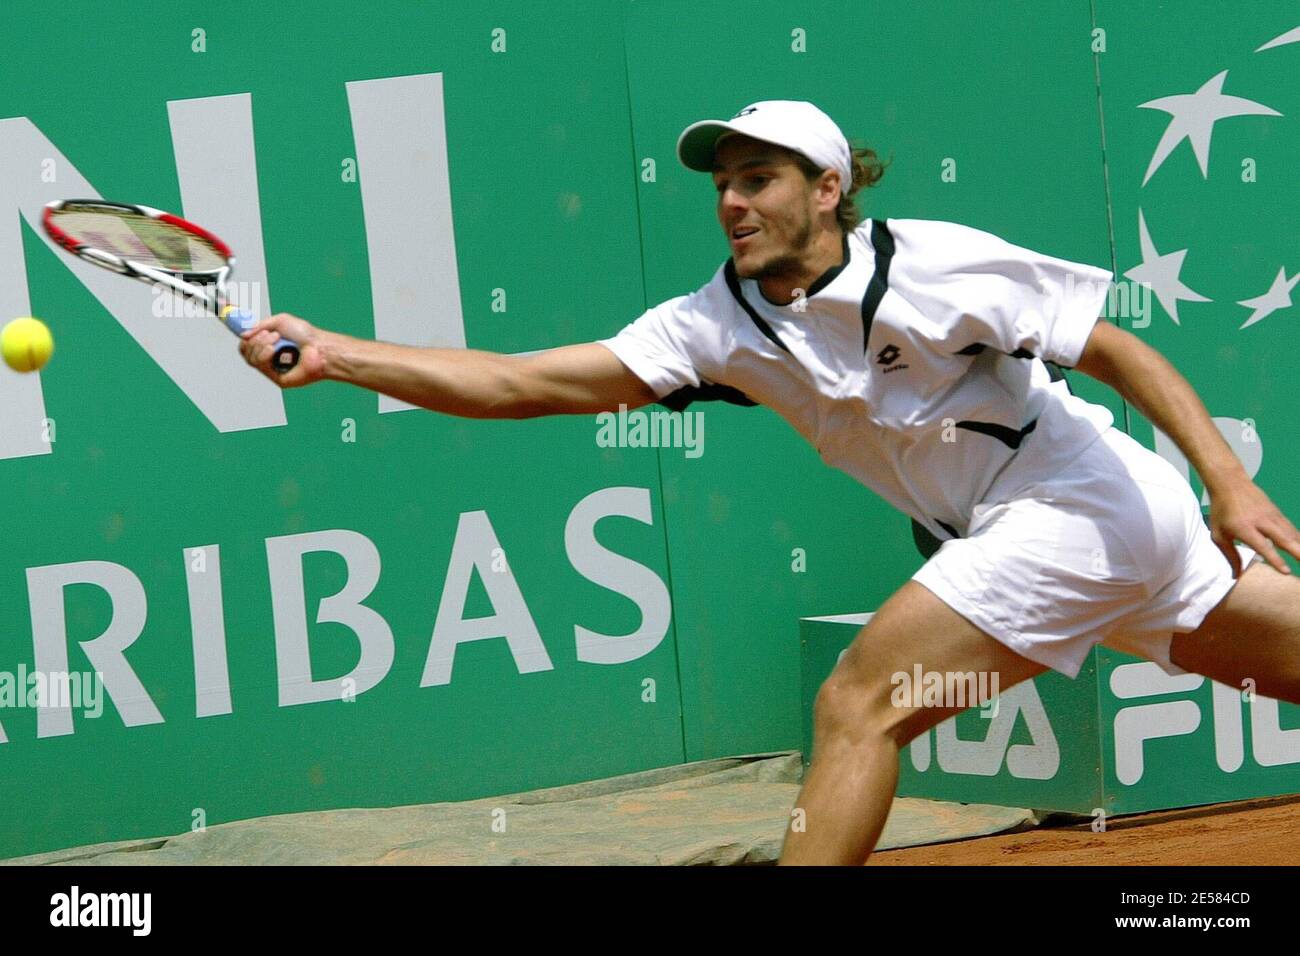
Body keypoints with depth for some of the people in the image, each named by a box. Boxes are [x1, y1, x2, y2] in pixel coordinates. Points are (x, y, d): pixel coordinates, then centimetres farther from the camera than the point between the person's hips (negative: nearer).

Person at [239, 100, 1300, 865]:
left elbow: (1120, 351, -12)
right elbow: (522, 383, -8)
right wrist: (333, 355, -16)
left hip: (1081, 500, -6)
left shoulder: (933, 266, -17)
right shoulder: (721, 322, -2)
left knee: (857, 708, -14)